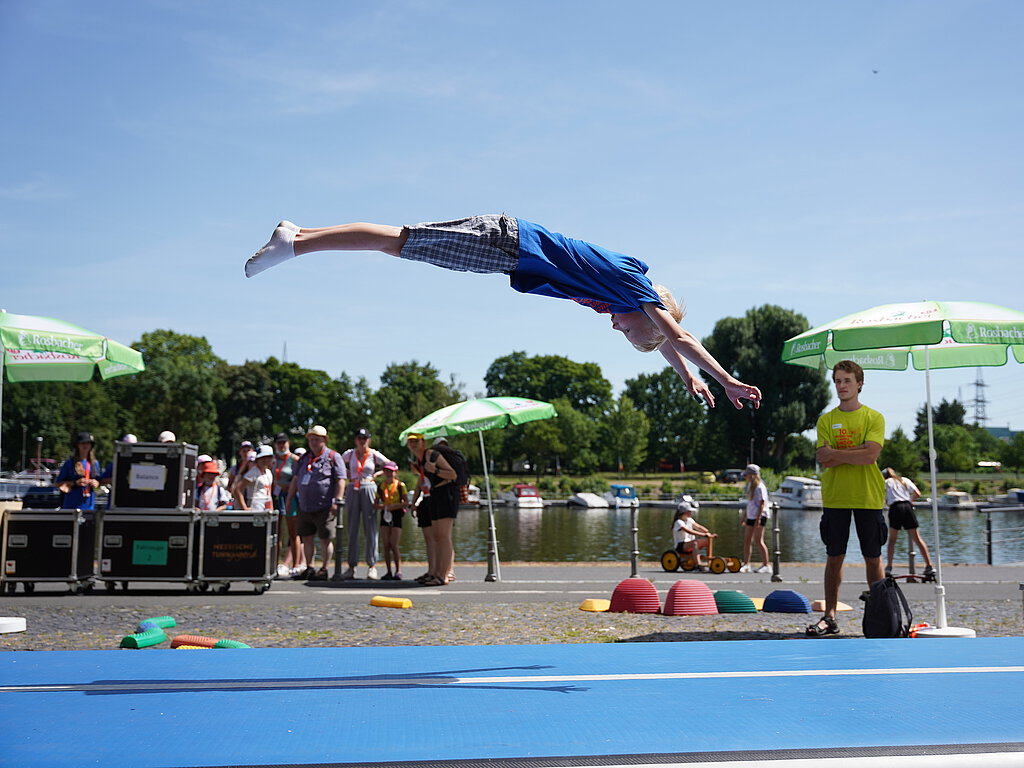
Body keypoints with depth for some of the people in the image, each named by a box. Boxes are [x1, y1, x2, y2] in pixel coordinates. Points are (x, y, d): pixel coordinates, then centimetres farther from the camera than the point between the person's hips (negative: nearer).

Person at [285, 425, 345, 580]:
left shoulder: (333, 457, -2)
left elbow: (340, 480, -8)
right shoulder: (304, 458, 15)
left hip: (324, 508, -6)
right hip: (305, 507, 6)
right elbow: (295, 479, 20)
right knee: (306, 537, 9)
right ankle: (309, 568, 19)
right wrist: (289, 499, 16)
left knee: (325, 539, -1)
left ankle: (324, 569, 7)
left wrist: (336, 501, -15)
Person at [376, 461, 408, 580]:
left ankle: (398, 571, 0)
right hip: (385, 515, 4)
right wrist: (381, 506, -11)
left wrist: (394, 506, -18)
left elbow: (406, 503, -5)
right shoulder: (380, 485, 9)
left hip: (396, 515, -4)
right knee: (386, 545, 0)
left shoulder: (400, 485, -2)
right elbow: (376, 504, 10)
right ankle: (389, 572, 6)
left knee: (394, 545, -8)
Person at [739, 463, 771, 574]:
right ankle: (746, 565, 13)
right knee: (747, 540, 7)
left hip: (760, 516, -9)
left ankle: (766, 566, -2)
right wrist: (745, 517, 21)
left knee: (759, 541, -8)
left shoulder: (760, 487, -12)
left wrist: (758, 519, -21)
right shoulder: (750, 485, 16)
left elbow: (762, 503, -17)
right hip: (751, 516, 9)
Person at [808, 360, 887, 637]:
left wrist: (834, 453, -11)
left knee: (873, 557, 4)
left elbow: (871, 455, -13)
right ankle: (830, 617, 8)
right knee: (834, 557, 4)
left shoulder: (874, 418, 2)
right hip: (835, 497, 1)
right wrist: (858, 451, -14)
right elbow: (825, 461, -5)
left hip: (868, 498, -1)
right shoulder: (826, 420, 7)